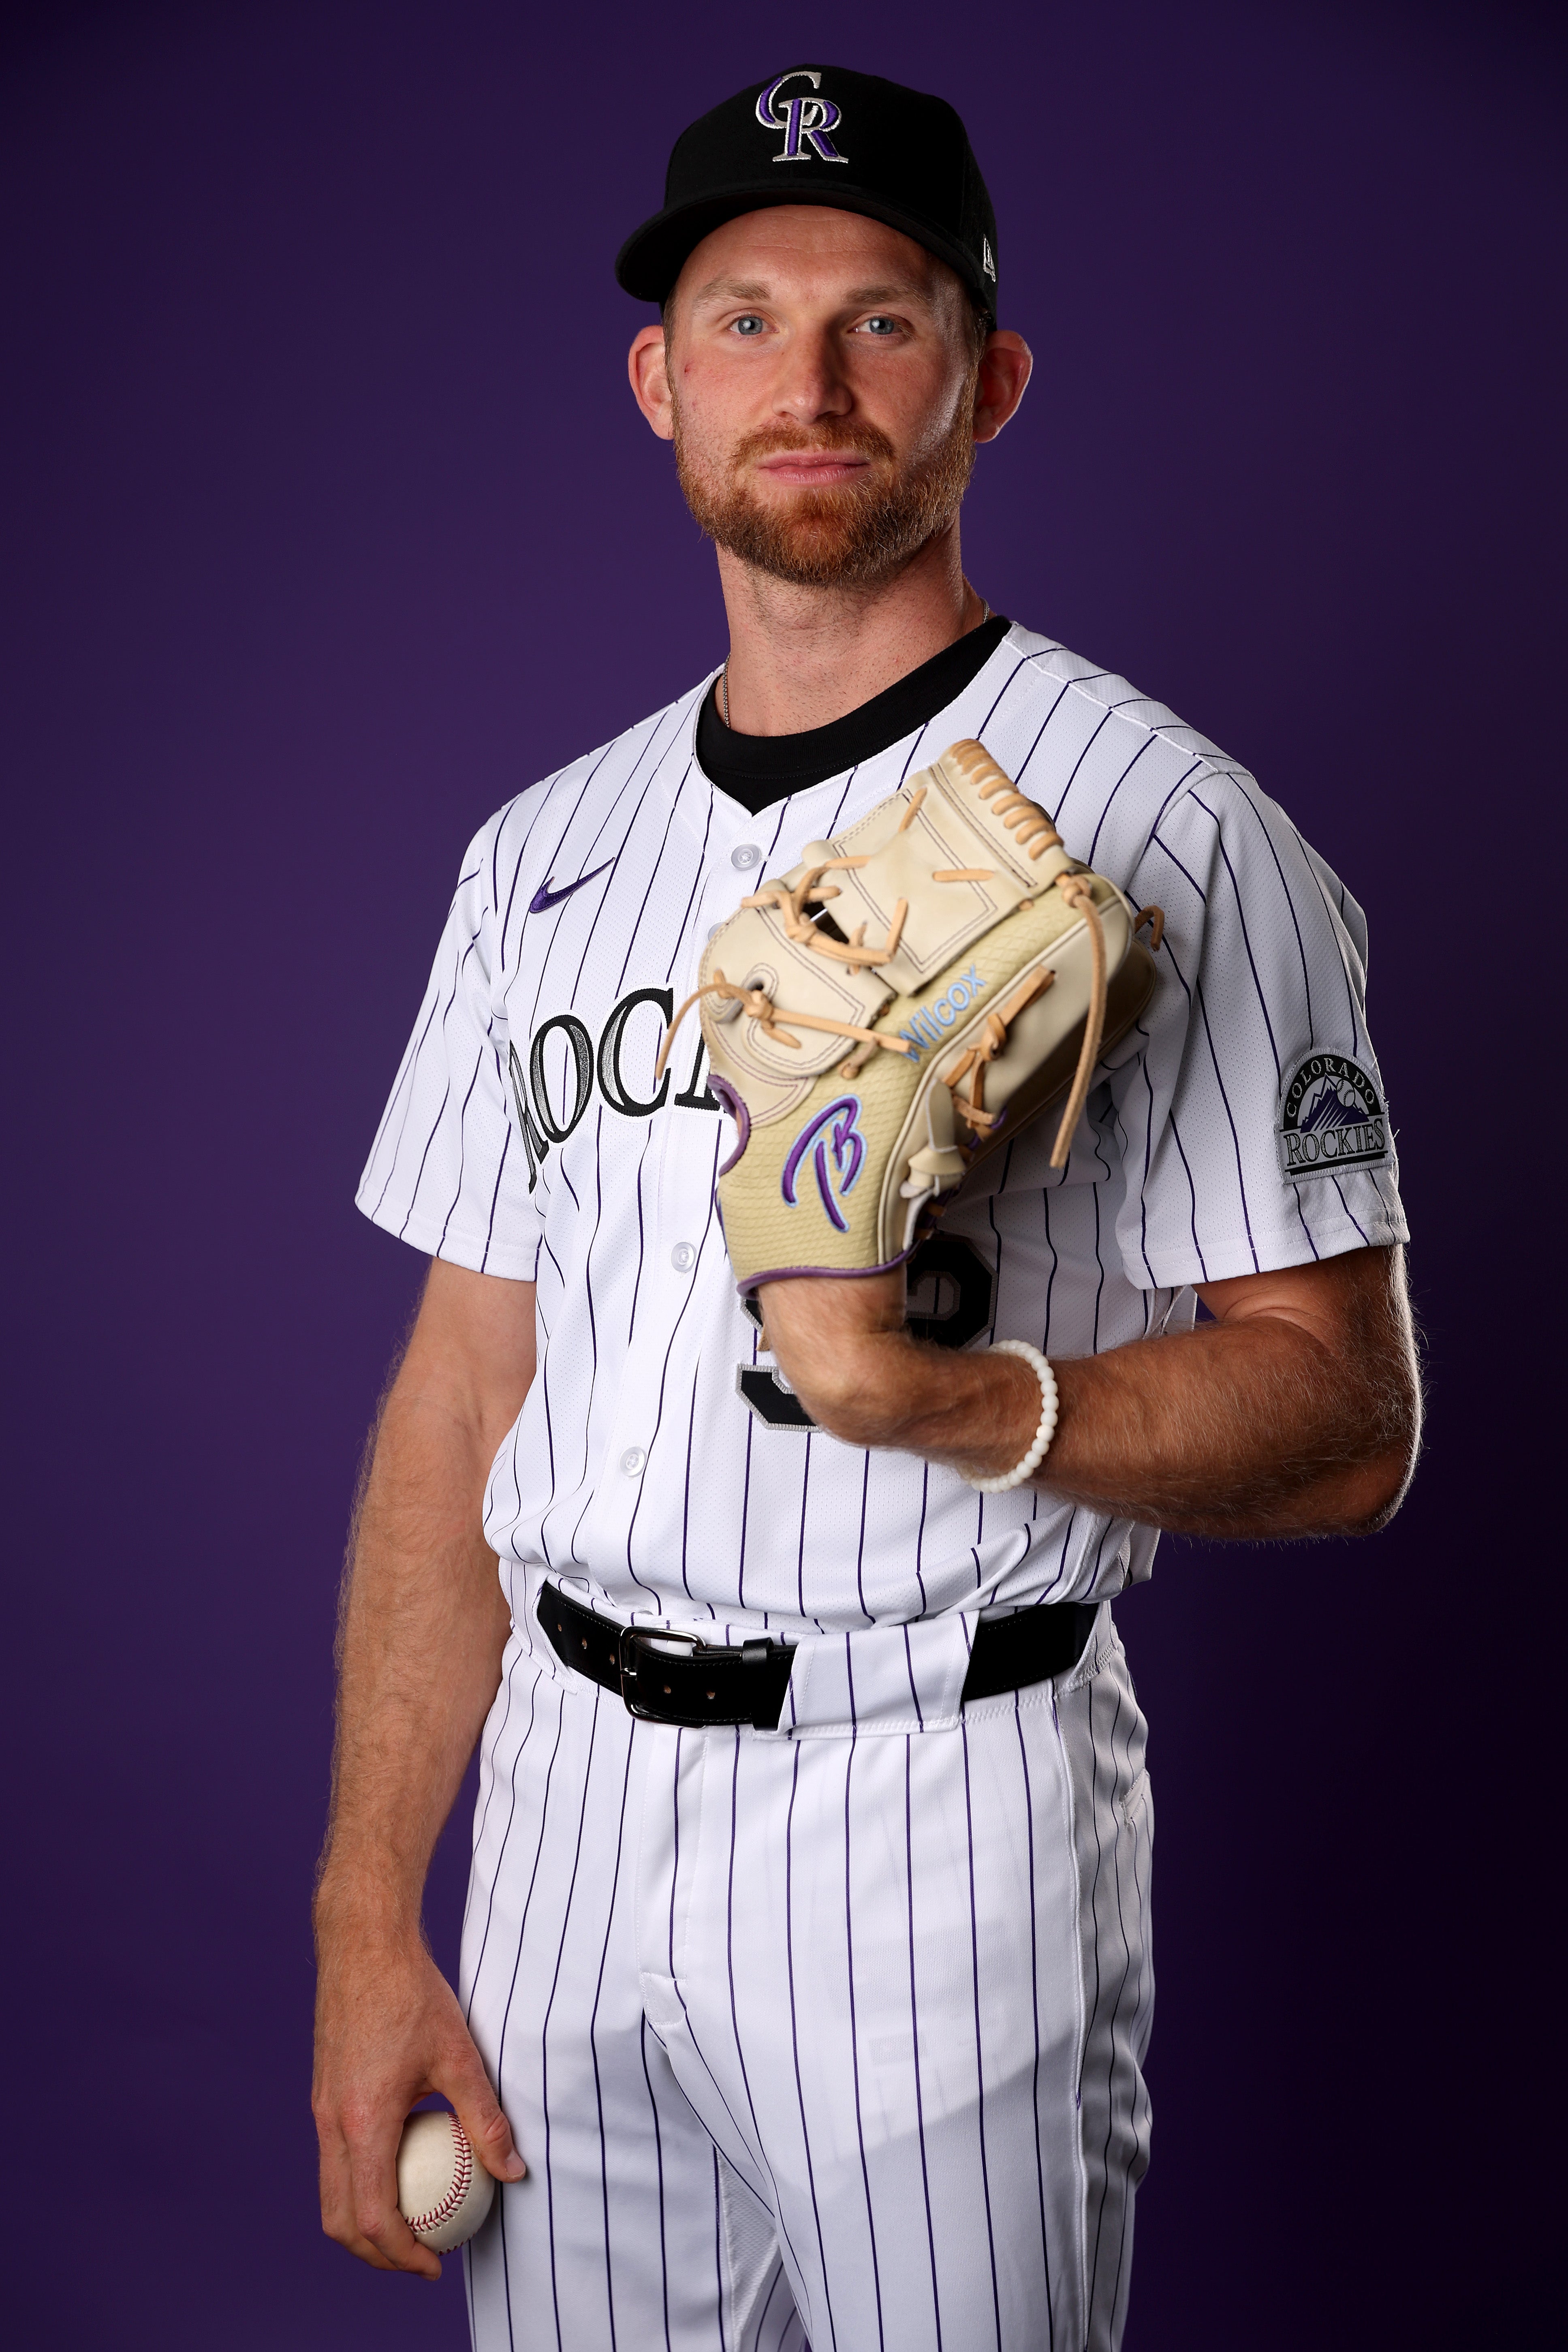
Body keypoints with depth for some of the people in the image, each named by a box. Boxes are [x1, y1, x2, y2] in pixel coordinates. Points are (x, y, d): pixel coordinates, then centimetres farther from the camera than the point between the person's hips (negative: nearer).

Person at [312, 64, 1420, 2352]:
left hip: (942, 1811, -4)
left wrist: (944, 1401, -29)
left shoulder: (1172, 833, -8)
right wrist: (368, 1927, 5)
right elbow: (463, 1402, 9)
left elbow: (1346, 1425, -11)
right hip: (562, 1803, 5)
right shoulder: (543, 852, 9)